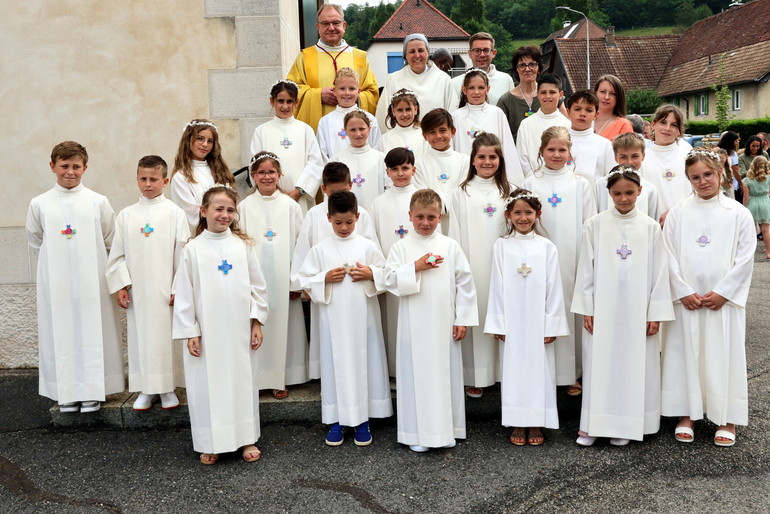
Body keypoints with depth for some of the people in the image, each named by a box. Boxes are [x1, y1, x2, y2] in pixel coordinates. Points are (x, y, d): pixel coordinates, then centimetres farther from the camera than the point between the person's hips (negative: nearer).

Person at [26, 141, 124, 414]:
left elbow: (110, 241, 5)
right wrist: (56, 259, 7)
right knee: (61, 333, 5)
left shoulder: (98, 202, -1)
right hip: (56, 282, 1)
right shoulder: (40, 204, 2)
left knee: (92, 332, 4)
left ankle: (91, 391, 14)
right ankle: (67, 393, 16)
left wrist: (86, 258, 4)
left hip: (92, 281, -1)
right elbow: (35, 241, 13)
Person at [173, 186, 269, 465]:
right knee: (208, 385, 5)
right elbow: (184, 294, -1)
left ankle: (246, 438, 24)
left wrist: (257, 321, 2)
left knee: (243, 380, 10)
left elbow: (257, 286, 6)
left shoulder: (244, 246, 2)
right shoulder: (193, 249, -2)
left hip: (239, 329, 1)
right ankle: (210, 444, 21)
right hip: (207, 332, -1)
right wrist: (190, 332, -4)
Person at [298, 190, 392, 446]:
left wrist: (371, 274, -12)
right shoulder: (320, 249, 2)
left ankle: (362, 420, 17)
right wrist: (326, 278, -12)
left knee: (364, 363, 5)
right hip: (333, 317, 0)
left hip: (363, 317, 0)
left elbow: (387, 274, 7)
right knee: (335, 364, 4)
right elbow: (305, 280, 3)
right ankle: (336, 420, 16)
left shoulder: (368, 246, 2)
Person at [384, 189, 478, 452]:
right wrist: (415, 267, -19)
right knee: (416, 374, 5)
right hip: (414, 326, -1)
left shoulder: (450, 246, 2)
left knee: (446, 374, 9)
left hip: (444, 324, 1)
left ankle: (446, 429, 23)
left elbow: (465, 282, 3)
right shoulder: (401, 247, 0)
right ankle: (417, 433, 16)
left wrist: (463, 318, 0)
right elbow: (391, 280, -6)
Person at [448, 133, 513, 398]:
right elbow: (455, 235, 3)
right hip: (471, 265, -1)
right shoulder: (461, 193, 6)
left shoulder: (507, 192, 10)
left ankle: (502, 372, 15)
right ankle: (475, 377, 8)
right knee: (475, 316, -1)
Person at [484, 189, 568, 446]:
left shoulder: (546, 247, 1)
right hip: (511, 321, 0)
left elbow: (553, 288, 0)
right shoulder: (501, 246, 2)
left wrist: (552, 324, -3)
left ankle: (536, 424, 17)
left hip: (539, 322, 0)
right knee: (514, 368, 5)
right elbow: (497, 286, 1)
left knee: (539, 368, 5)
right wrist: (497, 323, -2)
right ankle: (517, 424, 17)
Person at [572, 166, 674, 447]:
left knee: (635, 365, 5)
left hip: (638, 312, 0)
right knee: (598, 363, 4)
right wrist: (586, 309, -2)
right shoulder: (595, 224, 0)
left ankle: (626, 424, 18)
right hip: (602, 310, 0)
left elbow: (659, 272, 2)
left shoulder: (650, 226, 2)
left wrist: (656, 313, -2)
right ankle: (592, 424, 14)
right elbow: (586, 268, 1)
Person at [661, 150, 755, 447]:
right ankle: (687, 415, 17)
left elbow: (745, 258, -2)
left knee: (724, 355, 3)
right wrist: (683, 291, -8)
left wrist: (722, 292, -9)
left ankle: (726, 419, 16)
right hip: (685, 299, 1)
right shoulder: (678, 213, 3)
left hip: (724, 299, -1)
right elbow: (669, 256, 0)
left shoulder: (738, 213, 1)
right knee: (685, 353, 5)